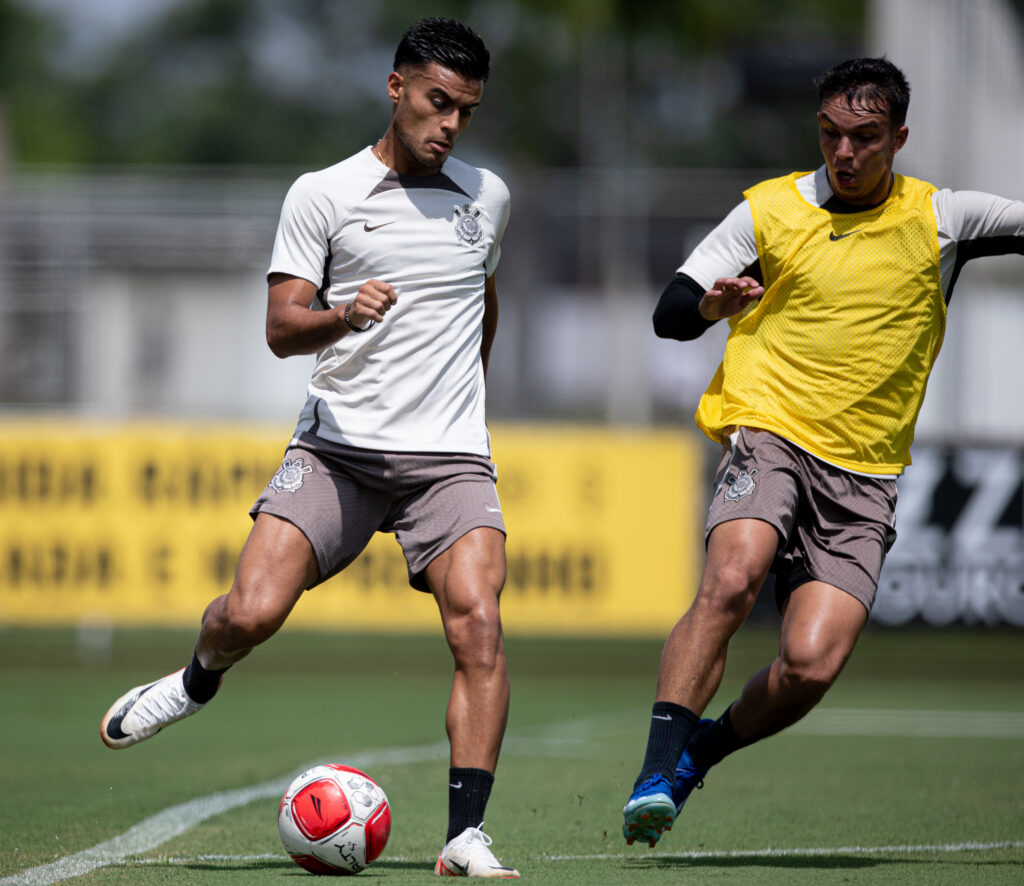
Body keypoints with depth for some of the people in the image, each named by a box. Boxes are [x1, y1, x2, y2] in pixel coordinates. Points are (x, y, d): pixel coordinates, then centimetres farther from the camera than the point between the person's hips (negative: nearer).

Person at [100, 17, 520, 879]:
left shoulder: (488, 196, 11)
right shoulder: (322, 195, 0)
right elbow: (282, 328, -8)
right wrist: (346, 316, -27)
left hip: (450, 458, 2)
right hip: (337, 448, -2)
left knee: (478, 625, -20)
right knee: (251, 612, -16)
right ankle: (199, 681, 21)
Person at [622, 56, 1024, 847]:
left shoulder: (938, 220, 6)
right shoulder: (769, 211, 5)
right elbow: (669, 314, 4)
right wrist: (715, 301, -17)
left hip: (865, 475, 1)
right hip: (769, 433, -1)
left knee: (812, 664, -15)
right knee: (730, 580, -31)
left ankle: (703, 749, 13)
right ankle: (659, 771, -28)